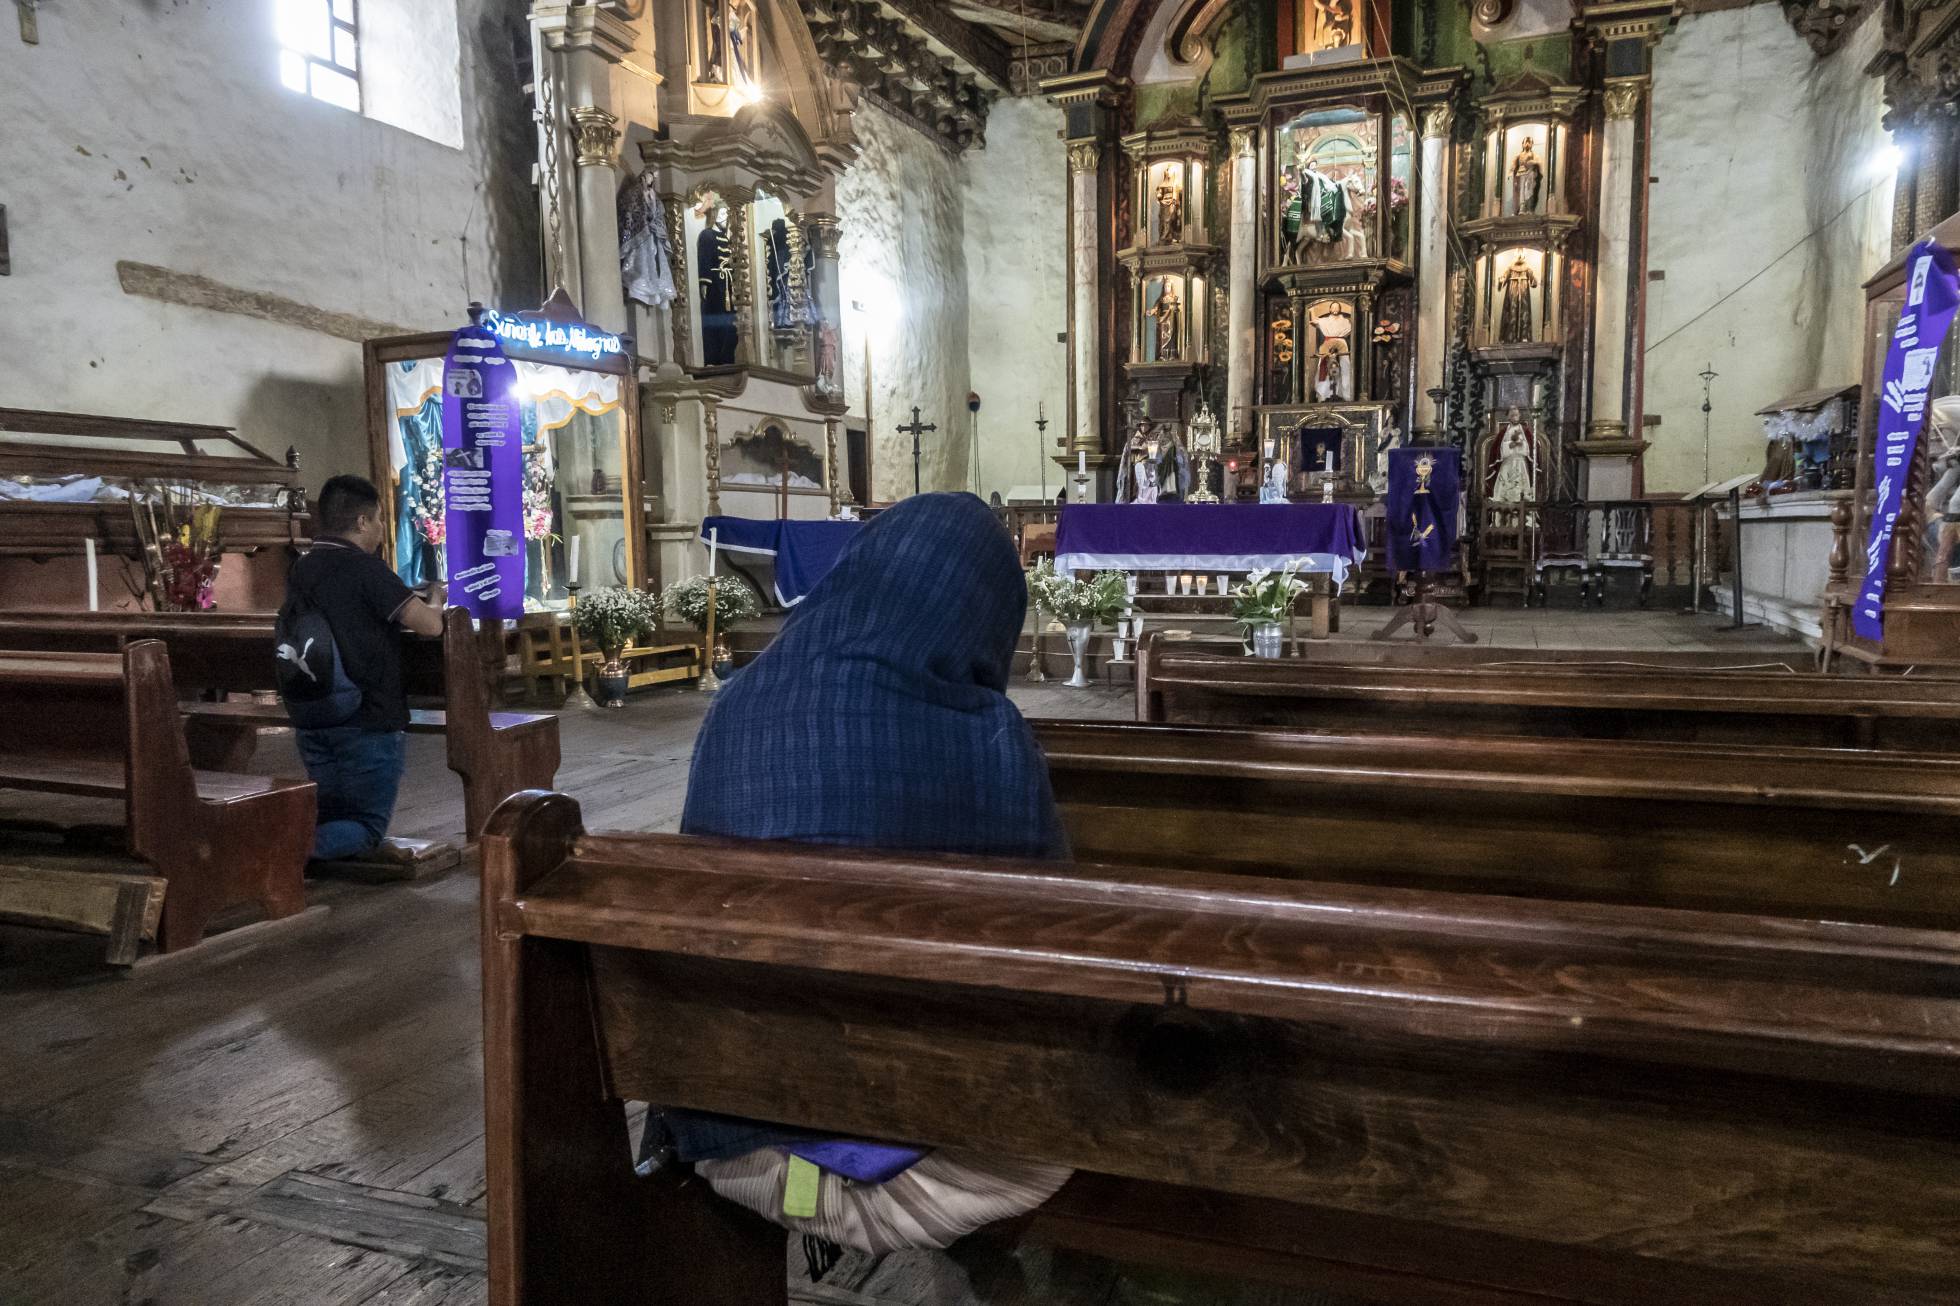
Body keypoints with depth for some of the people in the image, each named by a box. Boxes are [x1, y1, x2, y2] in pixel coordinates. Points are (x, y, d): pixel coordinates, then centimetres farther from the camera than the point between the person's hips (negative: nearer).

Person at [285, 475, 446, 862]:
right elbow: (430, 624, -21)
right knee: (368, 827, 5)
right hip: (370, 721, -7)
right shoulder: (364, 568, -16)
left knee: (331, 814, 22)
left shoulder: (299, 570, 8)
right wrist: (435, 597, 2)